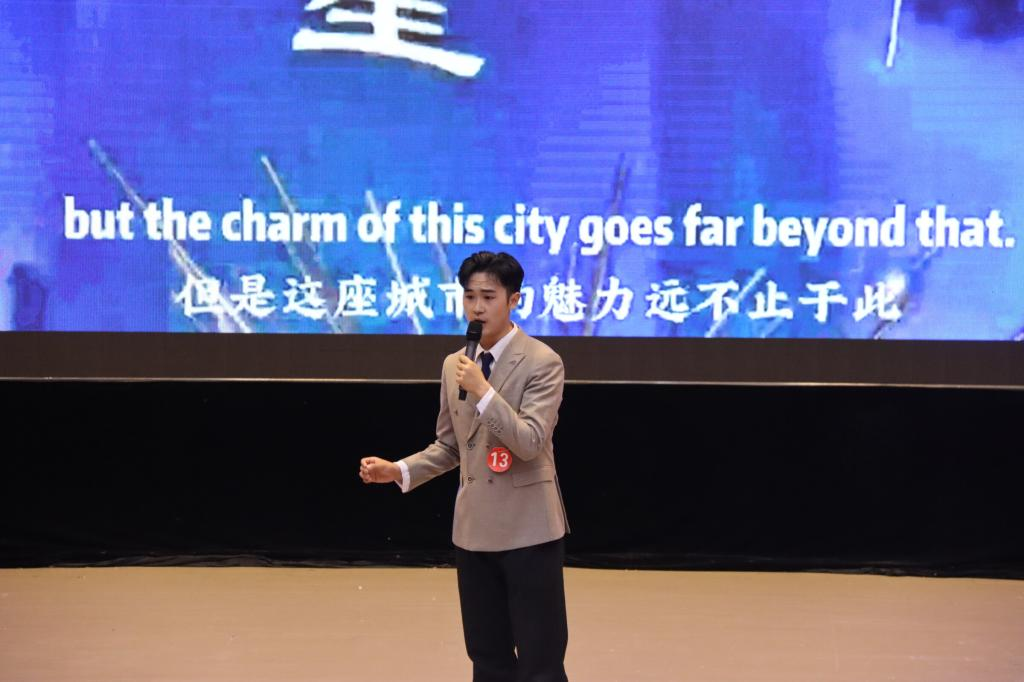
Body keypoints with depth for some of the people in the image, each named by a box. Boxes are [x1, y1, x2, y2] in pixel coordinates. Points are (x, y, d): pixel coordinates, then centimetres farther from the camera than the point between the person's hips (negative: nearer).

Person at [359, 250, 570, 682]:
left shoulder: (542, 362, -9)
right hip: (474, 529, 6)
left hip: (528, 528, -6)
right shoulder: (454, 365, 9)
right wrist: (399, 470, 1)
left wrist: (483, 391, -26)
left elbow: (531, 443, -19)